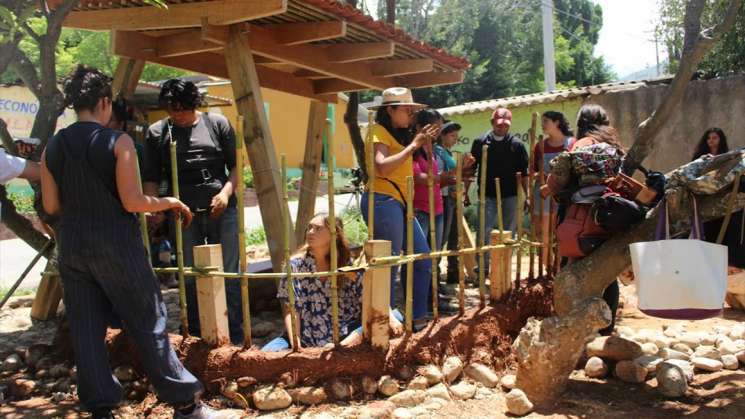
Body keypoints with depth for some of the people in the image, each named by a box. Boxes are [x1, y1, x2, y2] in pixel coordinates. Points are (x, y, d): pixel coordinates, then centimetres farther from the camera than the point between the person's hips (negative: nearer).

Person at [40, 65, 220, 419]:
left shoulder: (52, 147, 4)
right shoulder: (118, 141, -10)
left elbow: (51, 206, 6)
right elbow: (132, 202, -15)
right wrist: (169, 202, 1)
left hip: (72, 247, 5)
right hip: (115, 246, -5)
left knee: (85, 330, 12)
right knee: (148, 325, 3)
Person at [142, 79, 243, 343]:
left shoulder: (217, 123, 5)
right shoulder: (157, 132, 7)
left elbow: (236, 165, 7)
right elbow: (151, 177, 7)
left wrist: (226, 192, -9)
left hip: (221, 210, -1)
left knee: (228, 274, 3)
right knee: (190, 277, 7)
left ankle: (236, 337, 13)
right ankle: (195, 338, 20)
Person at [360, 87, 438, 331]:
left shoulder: (400, 134, 20)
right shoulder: (379, 132, -6)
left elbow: (404, 169, 14)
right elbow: (382, 167, -24)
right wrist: (413, 145, -18)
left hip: (400, 203, 10)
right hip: (383, 201, -10)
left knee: (422, 257, 11)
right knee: (389, 264, -5)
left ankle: (417, 317, 19)